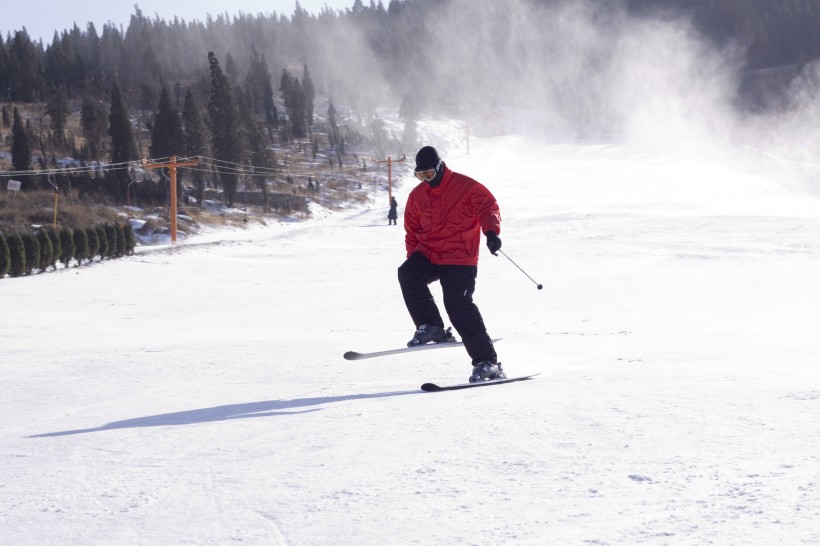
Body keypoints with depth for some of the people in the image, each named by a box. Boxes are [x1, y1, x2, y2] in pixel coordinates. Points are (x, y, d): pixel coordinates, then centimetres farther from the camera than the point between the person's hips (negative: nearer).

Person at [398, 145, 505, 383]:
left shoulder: (465, 186, -3)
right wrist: (413, 257, 10)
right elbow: (412, 231, 20)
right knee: (407, 274, -25)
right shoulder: (417, 196, 12)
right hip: (428, 255, 5)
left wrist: (491, 231, -25)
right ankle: (431, 327, -12)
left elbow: (488, 207, -7)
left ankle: (487, 361, -9)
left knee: (459, 306, -16)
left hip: (459, 259, -5)